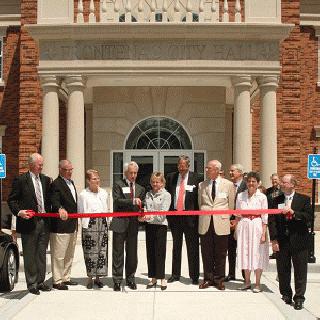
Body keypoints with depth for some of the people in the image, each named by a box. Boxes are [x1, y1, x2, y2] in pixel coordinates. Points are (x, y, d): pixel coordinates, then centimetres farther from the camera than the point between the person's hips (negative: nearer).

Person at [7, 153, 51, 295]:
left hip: (44, 222, 5)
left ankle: (40, 281, 23)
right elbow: (11, 200, -4)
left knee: (41, 254, 12)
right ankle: (31, 284, 15)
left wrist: (48, 213, 1)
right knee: (30, 255, 5)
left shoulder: (46, 180, 10)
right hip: (29, 222, -4)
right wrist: (19, 212, -18)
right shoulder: (20, 180, -5)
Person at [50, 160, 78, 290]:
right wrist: (60, 209, -49)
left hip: (72, 226, 10)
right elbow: (54, 201, -28)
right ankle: (57, 281, 9)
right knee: (58, 255, 0)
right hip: (60, 227, -10)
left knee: (69, 255, 18)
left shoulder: (71, 182, 16)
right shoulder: (56, 184, -13)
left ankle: (66, 278, 29)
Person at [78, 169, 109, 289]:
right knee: (90, 251, -1)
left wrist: (106, 224, 9)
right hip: (89, 224, -4)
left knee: (102, 251, 3)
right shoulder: (83, 194, -2)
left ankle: (98, 277, 14)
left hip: (103, 224, 4)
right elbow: (80, 212, 3)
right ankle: (90, 278, 11)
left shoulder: (104, 193, 10)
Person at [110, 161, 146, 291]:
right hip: (120, 223, -4)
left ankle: (130, 278, 21)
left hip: (133, 224, 4)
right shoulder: (118, 185, 1)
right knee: (118, 253, 2)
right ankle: (117, 280, 9)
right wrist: (132, 201, -25)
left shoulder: (140, 189, 14)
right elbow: (117, 201, -13)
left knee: (132, 253, 9)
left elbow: (142, 206, 13)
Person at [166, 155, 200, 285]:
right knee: (176, 246, 14)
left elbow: (198, 198, -4)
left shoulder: (195, 178, -4)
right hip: (174, 215, 4)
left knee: (192, 248, 2)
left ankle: (194, 276, 12)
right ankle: (175, 274, 25)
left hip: (190, 216, -3)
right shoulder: (171, 177, 5)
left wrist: (197, 215, -9)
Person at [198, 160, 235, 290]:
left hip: (221, 224, -2)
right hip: (205, 224, 2)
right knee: (206, 253, 6)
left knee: (220, 254, 4)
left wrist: (226, 218, 9)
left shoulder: (228, 184, 3)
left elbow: (231, 205, 8)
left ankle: (219, 279, 16)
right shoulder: (202, 185, 9)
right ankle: (208, 278, 17)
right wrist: (203, 217, 12)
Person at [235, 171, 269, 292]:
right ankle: (247, 281, 22)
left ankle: (257, 283, 12)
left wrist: (264, 233, -10)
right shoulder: (240, 196, 5)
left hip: (257, 227, -3)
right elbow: (237, 215, 11)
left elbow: (265, 217, -4)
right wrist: (237, 230, 6)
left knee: (257, 254, 1)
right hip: (243, 227, 3)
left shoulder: (262, 197, -4)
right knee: (244, 253, 8)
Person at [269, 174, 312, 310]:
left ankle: (299, 298, 10)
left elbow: (309, 217, -8)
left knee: (300, 271, 2)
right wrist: (274, 240, -5)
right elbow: (272, 221, 2)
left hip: (299, 241, -2)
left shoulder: (304, 199, 1)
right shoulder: (276, 200, 6)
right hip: (282, 241, 2)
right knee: (283, 270, 9)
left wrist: (293, 213, -19)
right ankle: (286, 294, 24)